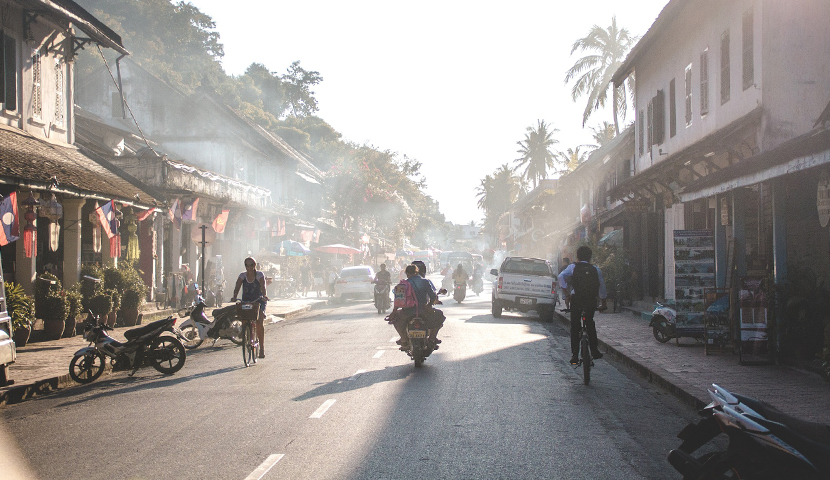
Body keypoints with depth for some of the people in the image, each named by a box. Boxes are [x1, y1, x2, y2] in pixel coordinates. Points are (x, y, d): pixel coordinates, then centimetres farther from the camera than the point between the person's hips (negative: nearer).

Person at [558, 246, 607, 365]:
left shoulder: (573, 267, 3)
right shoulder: (595, 269, 9)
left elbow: (561, 276, -13)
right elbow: (602, 286, 13)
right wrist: (603, 303, 23)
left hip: (576, 299, -2)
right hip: (591, 301, 2)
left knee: (575, 327, 3)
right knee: (590, 323, 23)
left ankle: (575, 355, -4)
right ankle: (594, 350, 21)